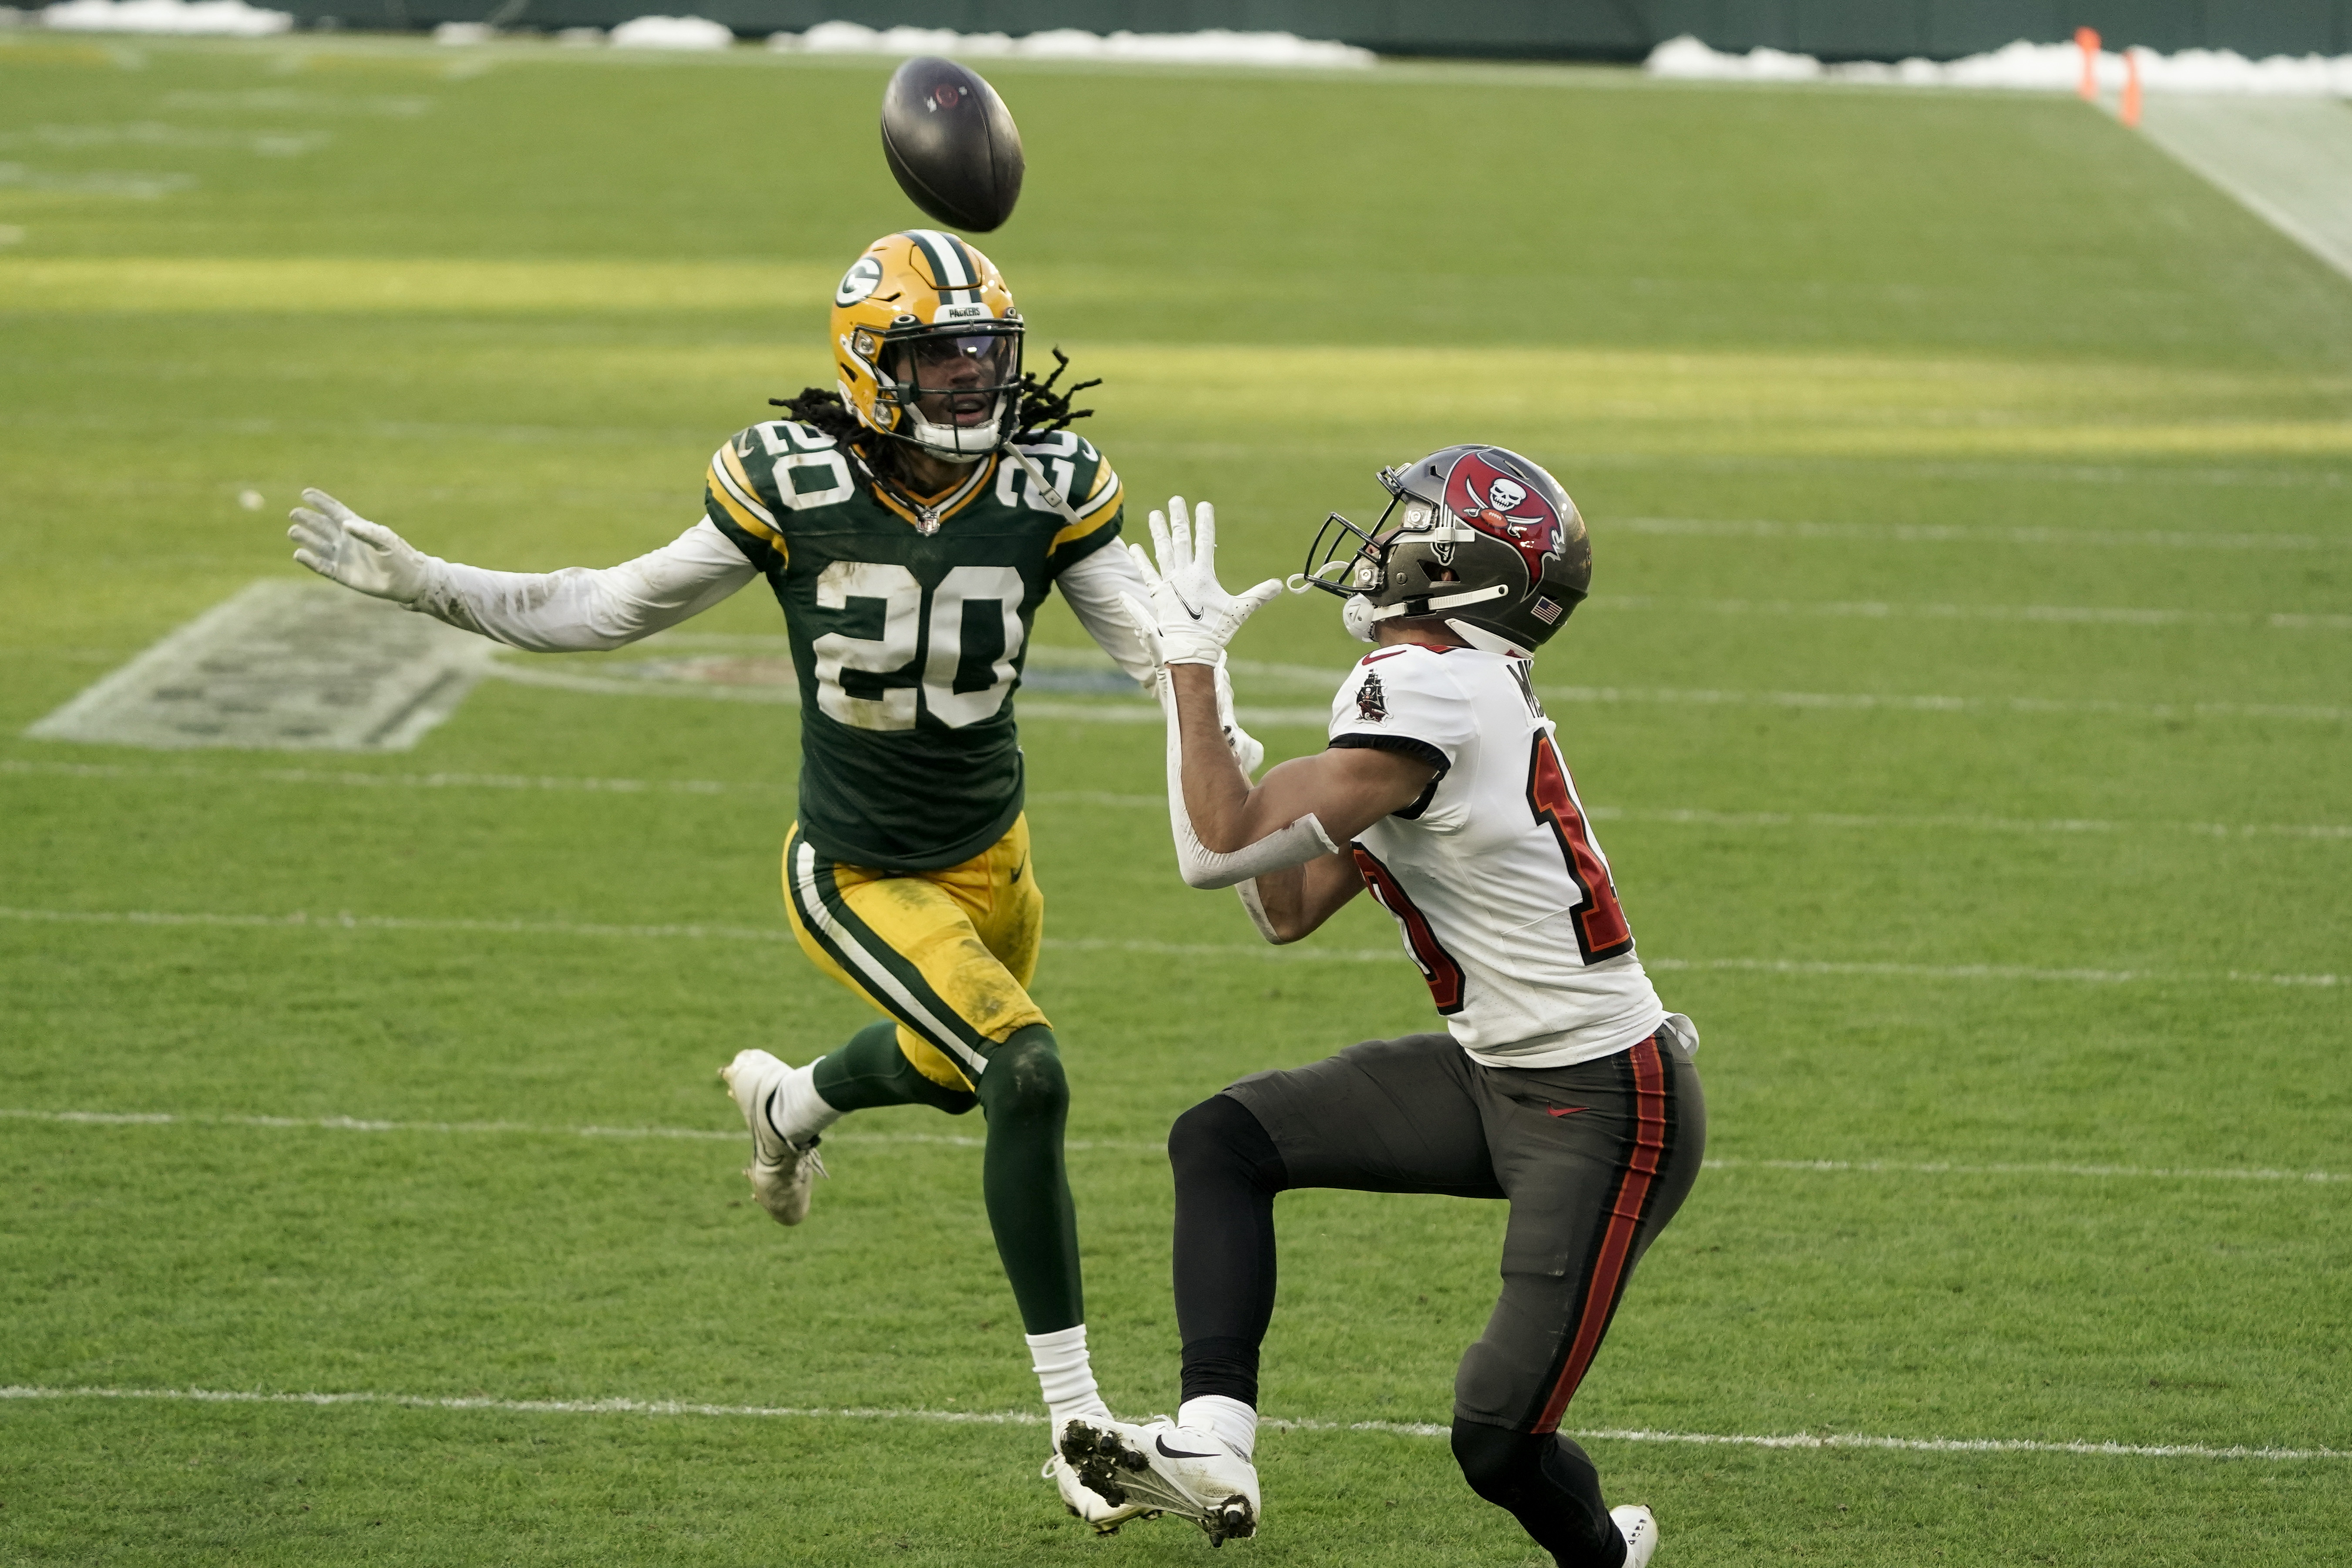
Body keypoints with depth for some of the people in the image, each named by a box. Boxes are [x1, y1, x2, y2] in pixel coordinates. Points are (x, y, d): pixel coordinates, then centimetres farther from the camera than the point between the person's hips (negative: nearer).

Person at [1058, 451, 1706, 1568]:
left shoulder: (1429, 692, -23)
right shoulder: (1447, 685, 7)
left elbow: (1221, 854, -23)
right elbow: (1287, 911, 12)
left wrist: (1192, 665, -13)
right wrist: (1199, 692, 8)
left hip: (1604, 1108, -10)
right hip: (1495, 1073, 10)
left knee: (1498, 1441, -5)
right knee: (1222, 1140, 1)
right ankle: (1213, 1446, -7)